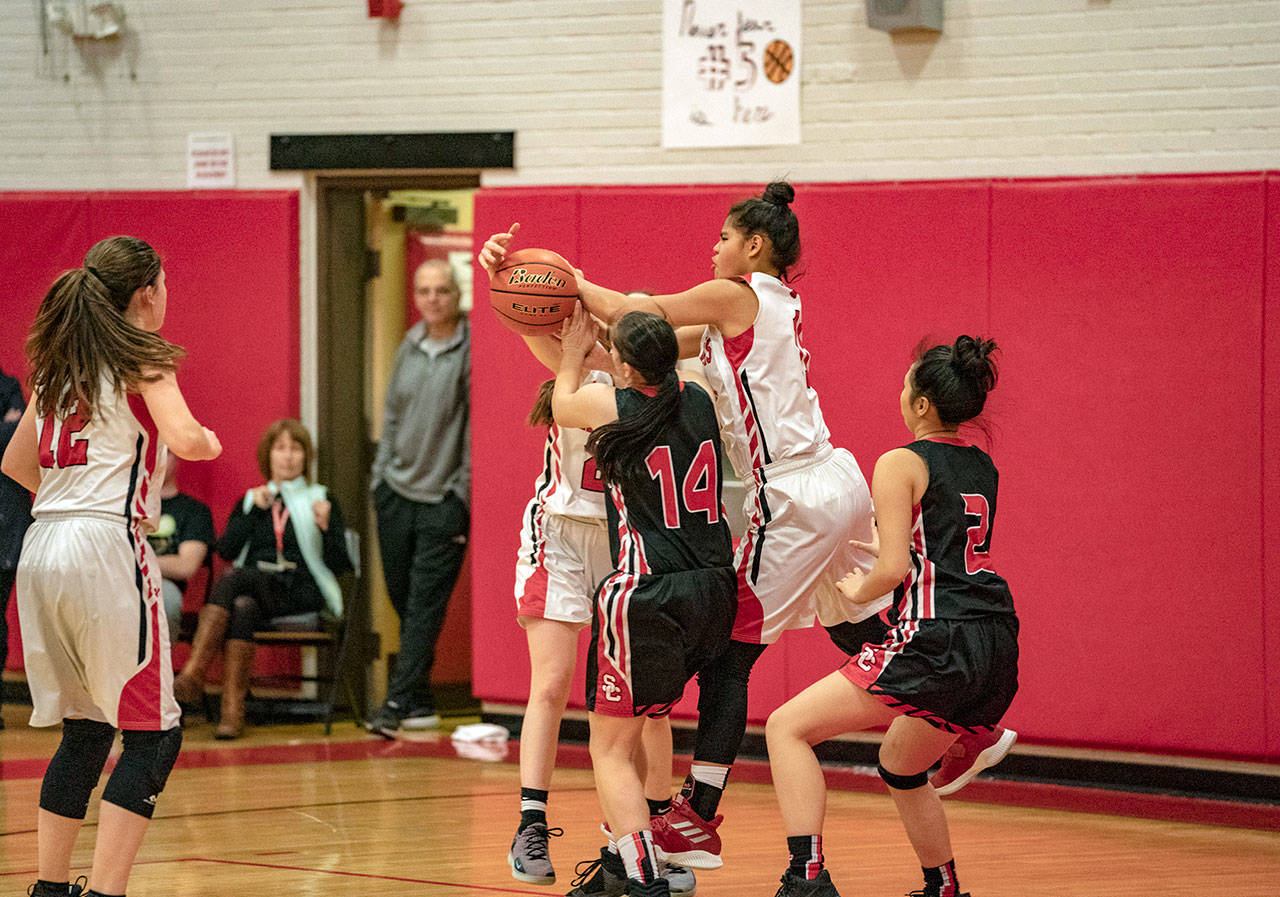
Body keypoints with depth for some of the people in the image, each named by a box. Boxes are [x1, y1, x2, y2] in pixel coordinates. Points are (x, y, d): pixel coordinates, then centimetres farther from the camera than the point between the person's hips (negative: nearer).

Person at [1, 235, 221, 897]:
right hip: (104, 550, -7)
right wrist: (210, 441, 5)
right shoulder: (144, 358, -3)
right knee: (154, 736, -3)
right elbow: (185, 440, -18)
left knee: (83, 732, 18)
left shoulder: (58, 364, 17)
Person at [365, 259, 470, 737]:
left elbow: (477, 425, -9)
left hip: (444, 499, -6)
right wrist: (380, 474, 13)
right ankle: (420, 702, 16)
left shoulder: (470, 350, -8)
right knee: (403, 600, 8)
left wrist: (463, 492, -11)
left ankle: (398, 704, -11)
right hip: (397, 491, 6)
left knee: (425, 605, -8)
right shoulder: (409, 347, 10)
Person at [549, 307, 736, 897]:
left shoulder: (608, 405, -9)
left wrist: (574, 352, 34)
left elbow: (562, 405, 16)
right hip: (714, 587, 7)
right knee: (629, 728, 26)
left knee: (611, 749, 2)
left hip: (646, 594, -7)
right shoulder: (697, 399, 6)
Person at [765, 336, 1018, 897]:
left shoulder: (901, 465, -4)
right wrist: (876, 544, 43)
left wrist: (859, 591, 8)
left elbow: (894, 569, -12)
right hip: (997, 652, 8)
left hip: (938, 641, -8)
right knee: (900, 766, 31)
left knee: (788, 728, -2)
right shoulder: (982, 468, 18)